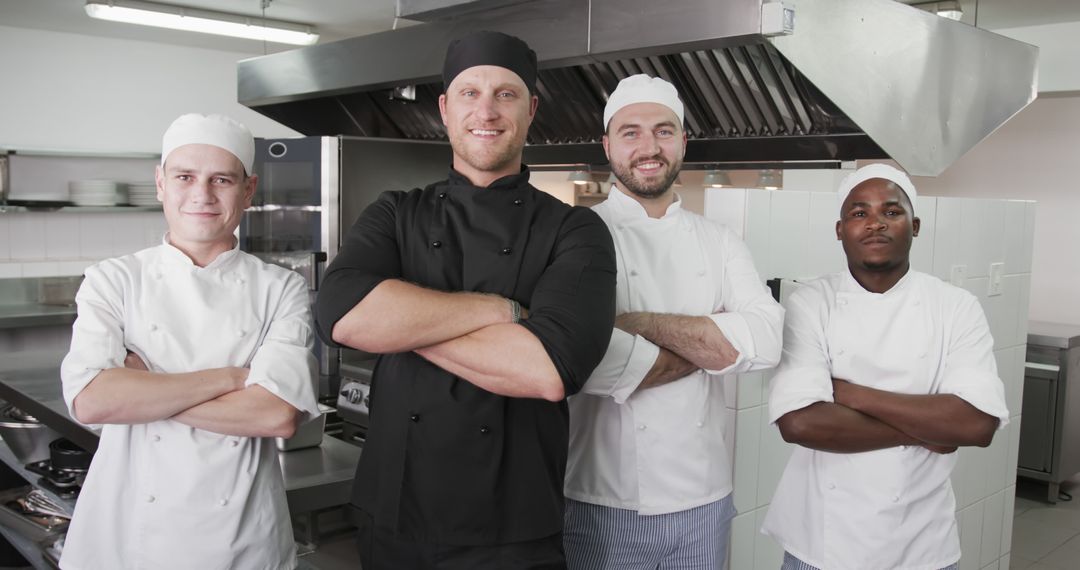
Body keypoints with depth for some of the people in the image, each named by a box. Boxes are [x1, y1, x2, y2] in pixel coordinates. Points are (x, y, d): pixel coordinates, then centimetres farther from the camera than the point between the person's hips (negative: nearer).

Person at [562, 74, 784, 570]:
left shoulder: (719, 242, 6)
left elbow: (764, 343, -9)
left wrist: (641, 324, -18)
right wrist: (710, 347, -11)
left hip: (705, 501, 4)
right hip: (602, 503, -4)